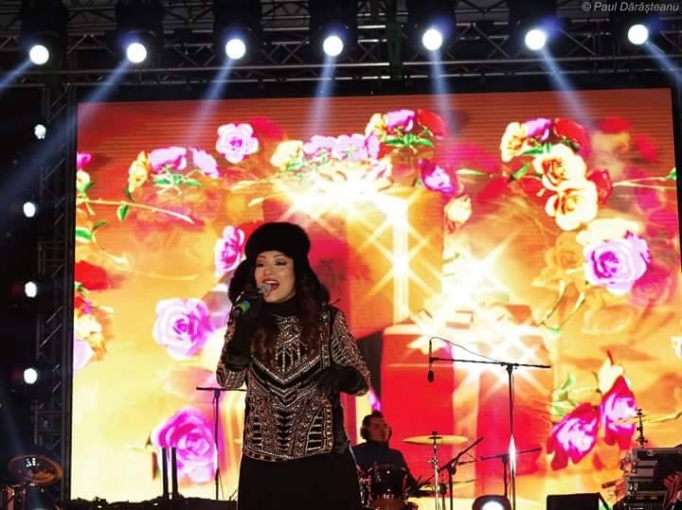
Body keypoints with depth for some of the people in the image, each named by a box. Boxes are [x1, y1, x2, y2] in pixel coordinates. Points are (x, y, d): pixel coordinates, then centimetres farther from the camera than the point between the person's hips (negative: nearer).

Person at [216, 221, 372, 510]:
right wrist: (244, 329, -22)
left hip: (324, 461, -1)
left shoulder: (328, 319, -3)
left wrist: (342, 376, -22)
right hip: (263, 465, 1)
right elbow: (228, 380, -8)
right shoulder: (245, 319, 2)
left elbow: (362, 381, 0)